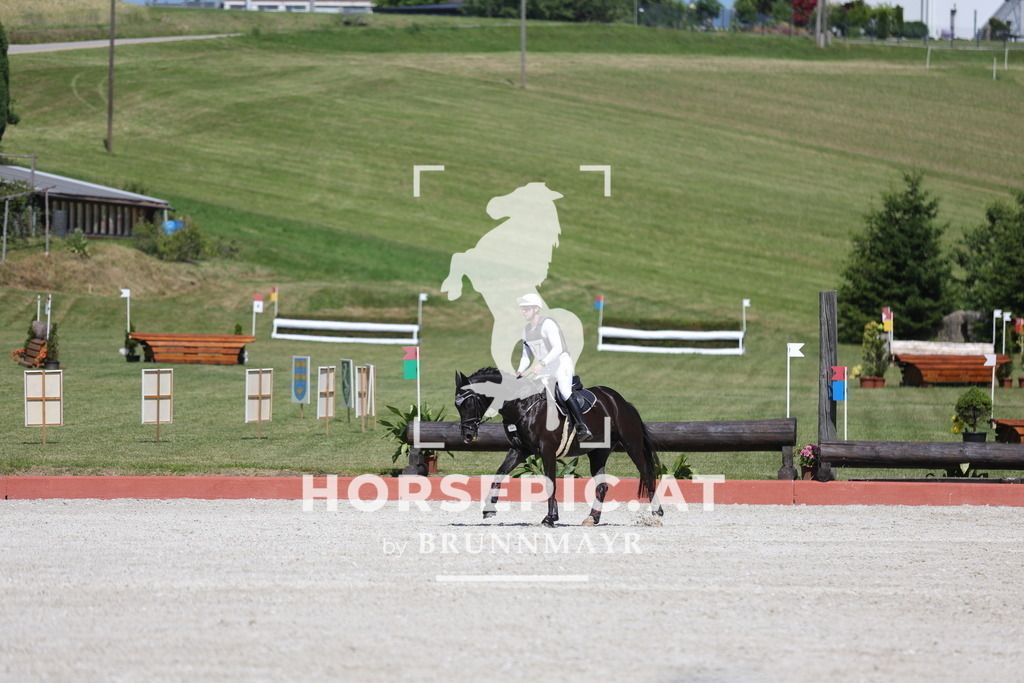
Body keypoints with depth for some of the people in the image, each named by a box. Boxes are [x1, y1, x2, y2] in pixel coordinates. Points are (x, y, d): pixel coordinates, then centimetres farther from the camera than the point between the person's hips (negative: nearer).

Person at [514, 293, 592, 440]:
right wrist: (520, 371, -1)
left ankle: (583, 427, -32)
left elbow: (558, 348, -25)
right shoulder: (526, 330, 10)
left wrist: (542, 363, -36)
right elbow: (527, 356, 17)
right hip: (544, 371, 8)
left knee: (565, 392, -27)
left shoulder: (547, 324, -15)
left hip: (561, 364, -8)